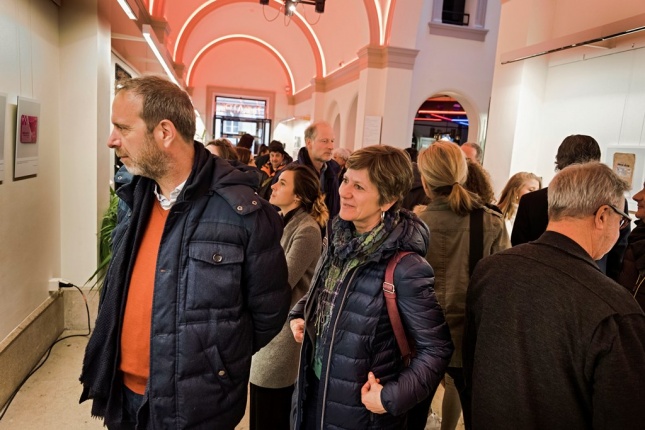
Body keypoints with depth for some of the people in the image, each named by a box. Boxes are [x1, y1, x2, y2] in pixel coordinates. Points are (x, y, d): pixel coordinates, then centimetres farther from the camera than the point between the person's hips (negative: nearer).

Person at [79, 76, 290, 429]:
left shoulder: (242, 212, -23)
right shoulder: (133, 199, -1)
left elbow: (268, 312, -12)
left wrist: (220, 366, 0)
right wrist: (105, 368, 14)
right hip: (122, 393, 6)